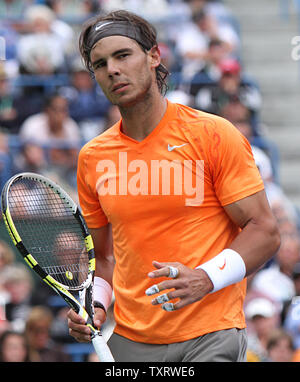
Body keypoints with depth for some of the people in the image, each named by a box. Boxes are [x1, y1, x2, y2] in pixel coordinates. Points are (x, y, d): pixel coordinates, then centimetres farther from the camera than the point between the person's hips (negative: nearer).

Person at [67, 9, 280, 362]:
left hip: (210, 336, -4)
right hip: (129, 341, 4)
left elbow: (264, 231, -7)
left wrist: (205, 279, -22)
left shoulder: (212, 135, -6)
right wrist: (95, 306, -2)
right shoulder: (92, 157, 7)